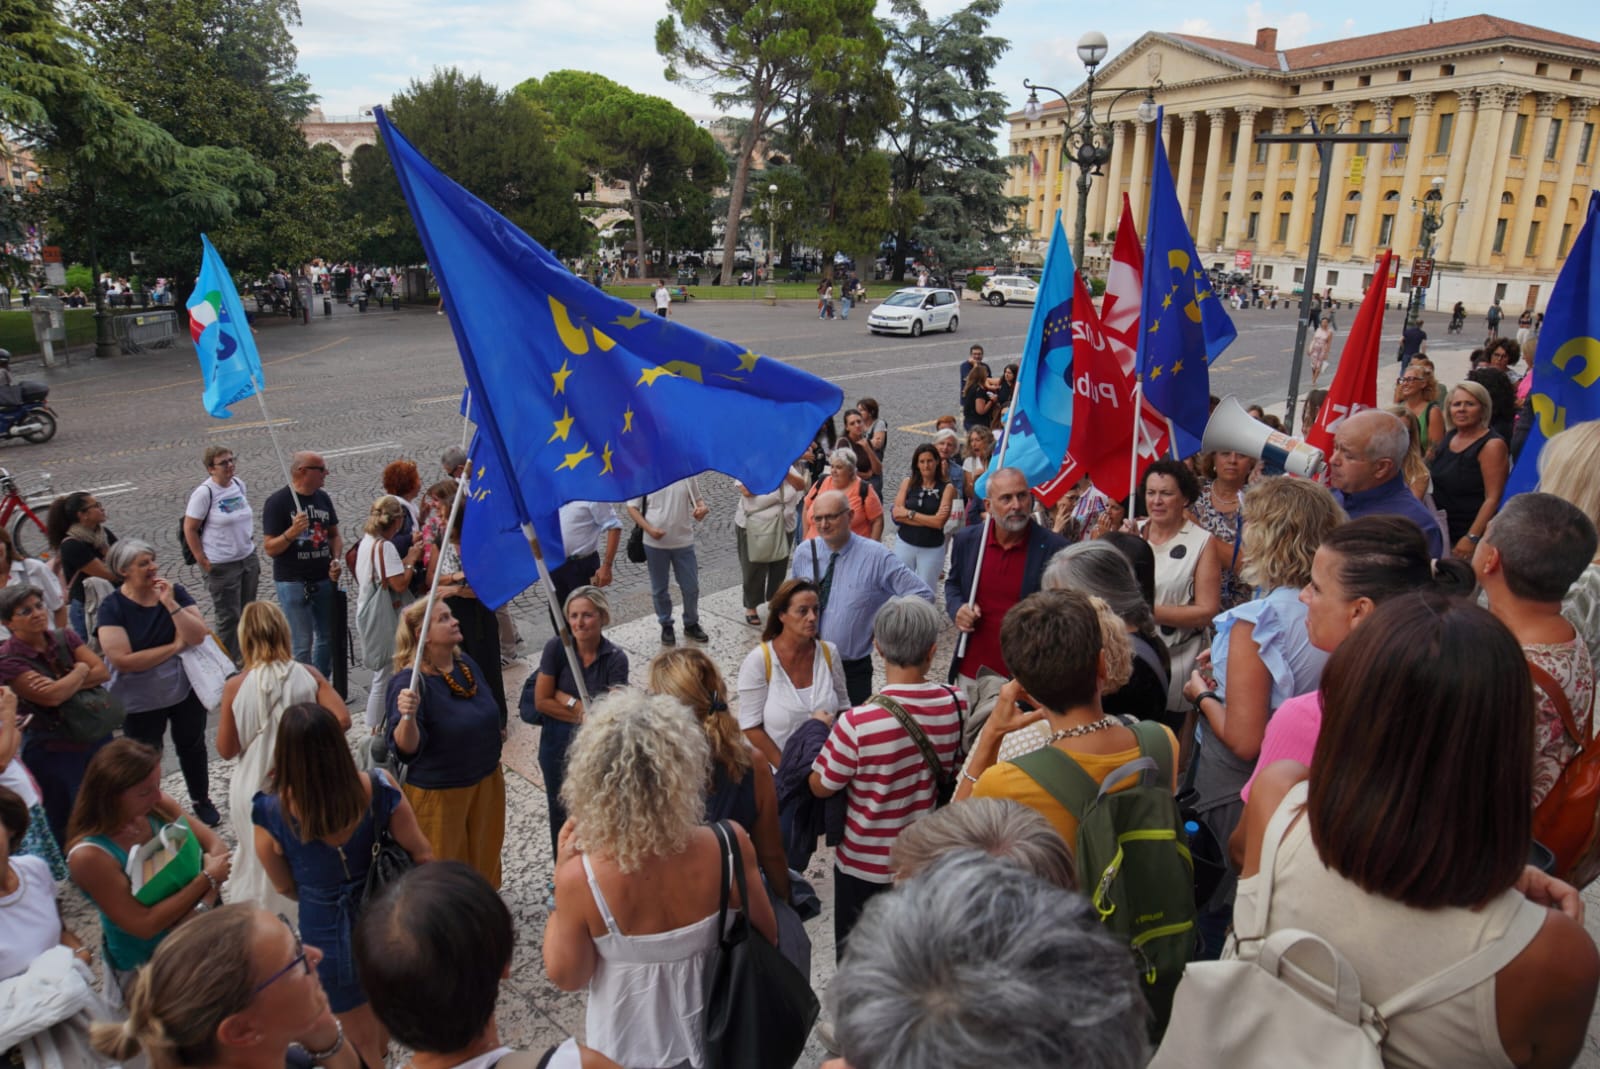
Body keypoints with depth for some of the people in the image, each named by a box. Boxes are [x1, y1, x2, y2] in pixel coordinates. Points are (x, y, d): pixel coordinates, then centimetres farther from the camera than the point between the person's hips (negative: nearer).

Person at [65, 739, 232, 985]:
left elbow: (216, 845, -4)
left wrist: (203, 906, -19)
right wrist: (207, 879, -21)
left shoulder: (158, 806, -9)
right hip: (147, 965, -5)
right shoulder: (90, 856, -22)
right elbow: (144, 925, -23)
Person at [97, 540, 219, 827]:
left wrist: (169, 604, -26)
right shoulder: (113, 606, -16)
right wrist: (174, 646, -20)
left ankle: (202, 801, 39)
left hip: (186, 688, 3)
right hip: (141, 700, -3)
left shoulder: (174, 591, -8)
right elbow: (122, 660, -24)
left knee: (192, 746, 19)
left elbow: (198, 636, -16)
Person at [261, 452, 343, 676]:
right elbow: (270, 548, -12)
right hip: (292, 582, -6)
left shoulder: (322, 498, 7)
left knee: (328, 637, 14)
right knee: (302, 645, -4)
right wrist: (291, 532, -29)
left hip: (324, 580, 6)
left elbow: (334, 535, 15)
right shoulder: (278, 502, -11)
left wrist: (336, 560, -2)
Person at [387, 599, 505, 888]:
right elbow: (405, 749, -31)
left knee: (483, 855, 25)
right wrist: (407, 717, -48)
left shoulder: (466, 662, -1)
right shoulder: (410, 681, -24)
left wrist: (495, 732, 25)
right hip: (439, 792, -7)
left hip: (485, 780, 7)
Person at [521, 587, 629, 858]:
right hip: (558, 746, 1)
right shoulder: (556, 648, -16)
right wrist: (585, 714, -17)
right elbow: (541, 702, -14)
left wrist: (564, 697, -18)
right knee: (562, 812, 18)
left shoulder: (616, 659, -17)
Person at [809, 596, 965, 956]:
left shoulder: (858, 723, -32)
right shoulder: (956, 704, -18)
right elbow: (951, 773, -1)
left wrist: (822, 730, -2)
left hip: (865, 864, -4)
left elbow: (821, 787, -16)